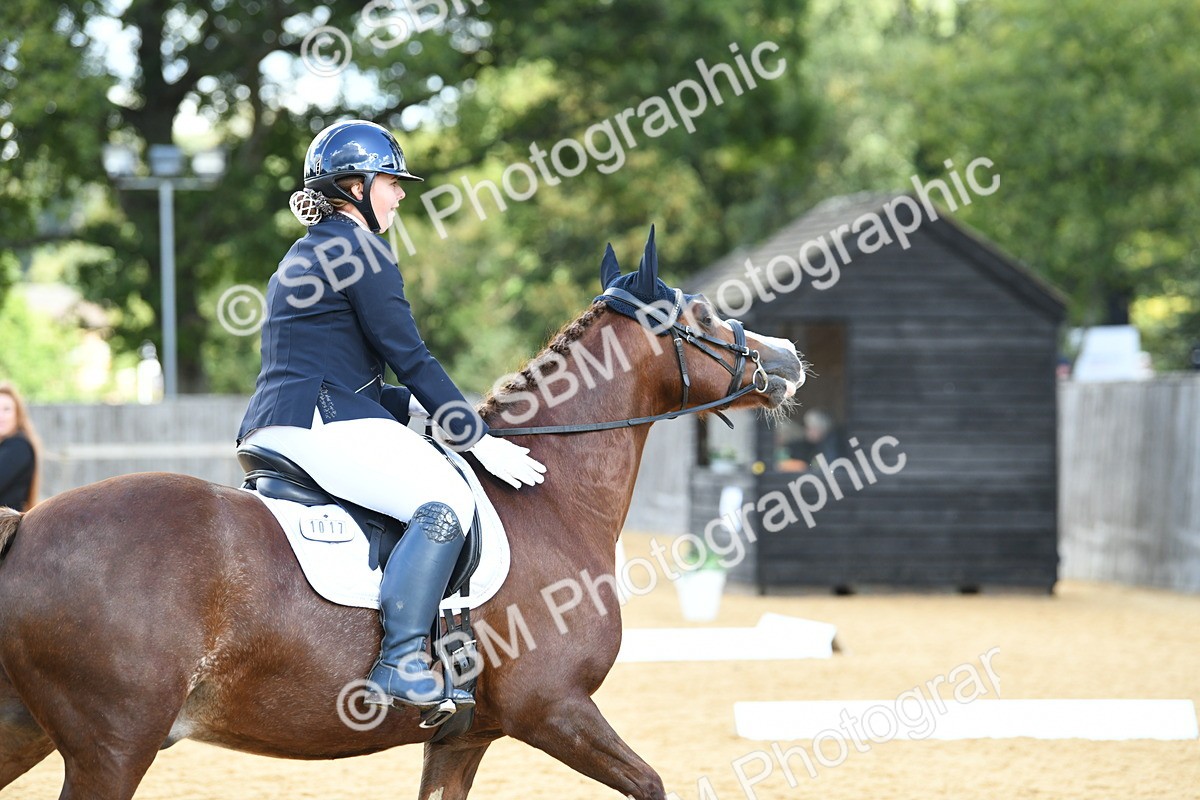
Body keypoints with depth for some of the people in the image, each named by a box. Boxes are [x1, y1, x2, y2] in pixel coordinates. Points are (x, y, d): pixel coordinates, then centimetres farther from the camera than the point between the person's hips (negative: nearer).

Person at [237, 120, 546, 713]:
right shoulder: (359, 249, -5)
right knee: (445, 501, -23)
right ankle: (400, 663, -34)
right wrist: (480, 441, -7)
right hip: (322, 425, -11)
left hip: (270, 429, 11)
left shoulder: (302, 258, 25)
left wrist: (417, 406, 17)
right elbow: (410, 357, -10)